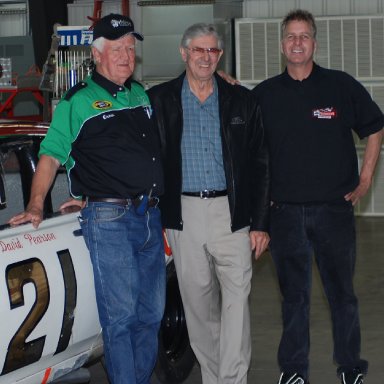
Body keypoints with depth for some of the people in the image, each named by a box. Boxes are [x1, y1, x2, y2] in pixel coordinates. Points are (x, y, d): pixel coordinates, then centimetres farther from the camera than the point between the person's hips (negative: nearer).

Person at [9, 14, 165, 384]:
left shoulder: (141, 95, 16)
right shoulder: (78, 101, -2)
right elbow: (51, 156, -3)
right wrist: (36, 206, -12)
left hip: (150, 216, 6)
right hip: (109, 218, -6)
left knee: (151, 312, 10)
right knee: (120, 315, -8)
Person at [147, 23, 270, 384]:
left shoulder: (240, 101, 6)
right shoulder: (159, 100, 5)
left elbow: (259, 165, 6)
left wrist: (260, 222, 1)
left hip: (231, 213, -1)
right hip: (183, 215, 1)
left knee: (236, 299, -9)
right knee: (197, 301, 8)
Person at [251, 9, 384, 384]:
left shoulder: (342, 86, 1)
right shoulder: (263, 95, 5)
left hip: (334, 208, -1)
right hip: (284, 210, 1)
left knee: (341, 292, 7)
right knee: (293, 295, 9)